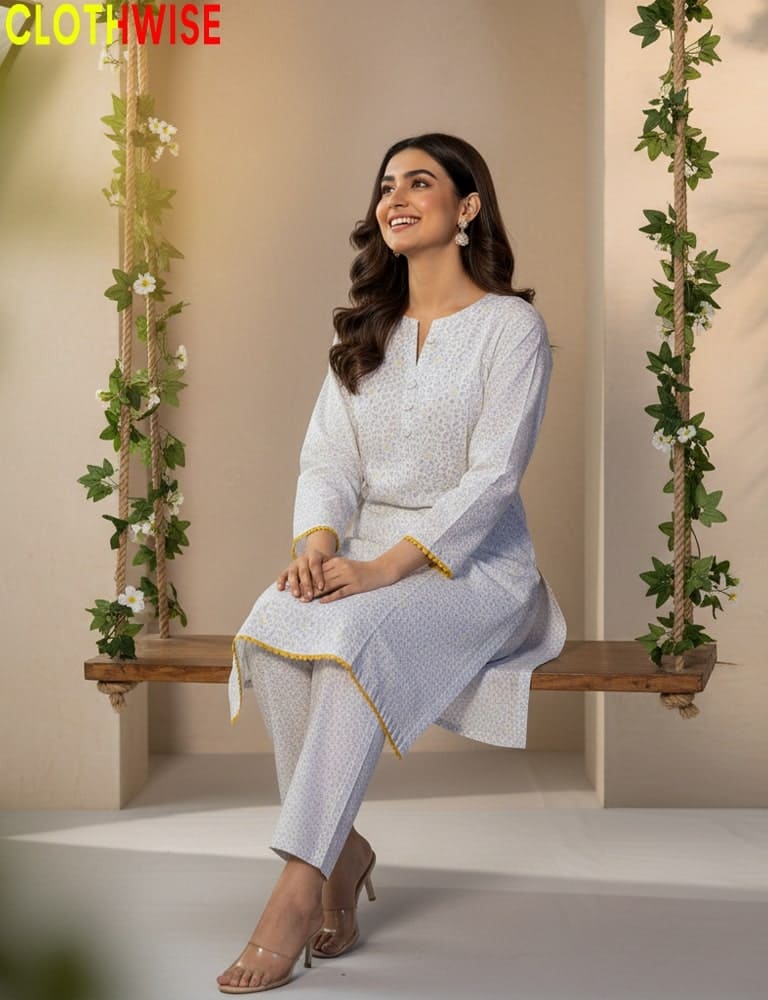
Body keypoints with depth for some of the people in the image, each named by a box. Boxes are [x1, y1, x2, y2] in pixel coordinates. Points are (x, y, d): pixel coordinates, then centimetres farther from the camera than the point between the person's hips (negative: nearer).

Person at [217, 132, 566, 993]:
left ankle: (299, 888, -31)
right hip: (366, 551, 5)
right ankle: (342, 847, -13)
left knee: (355, 635, -35)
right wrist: (317, 541, -14)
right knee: (270, 628, -27)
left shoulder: (510, 325, -3)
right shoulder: (365, 331, 16)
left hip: (473, 563, -5)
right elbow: (326, 455, 7)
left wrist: (388, 565, -24)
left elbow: (492, 475, -13)